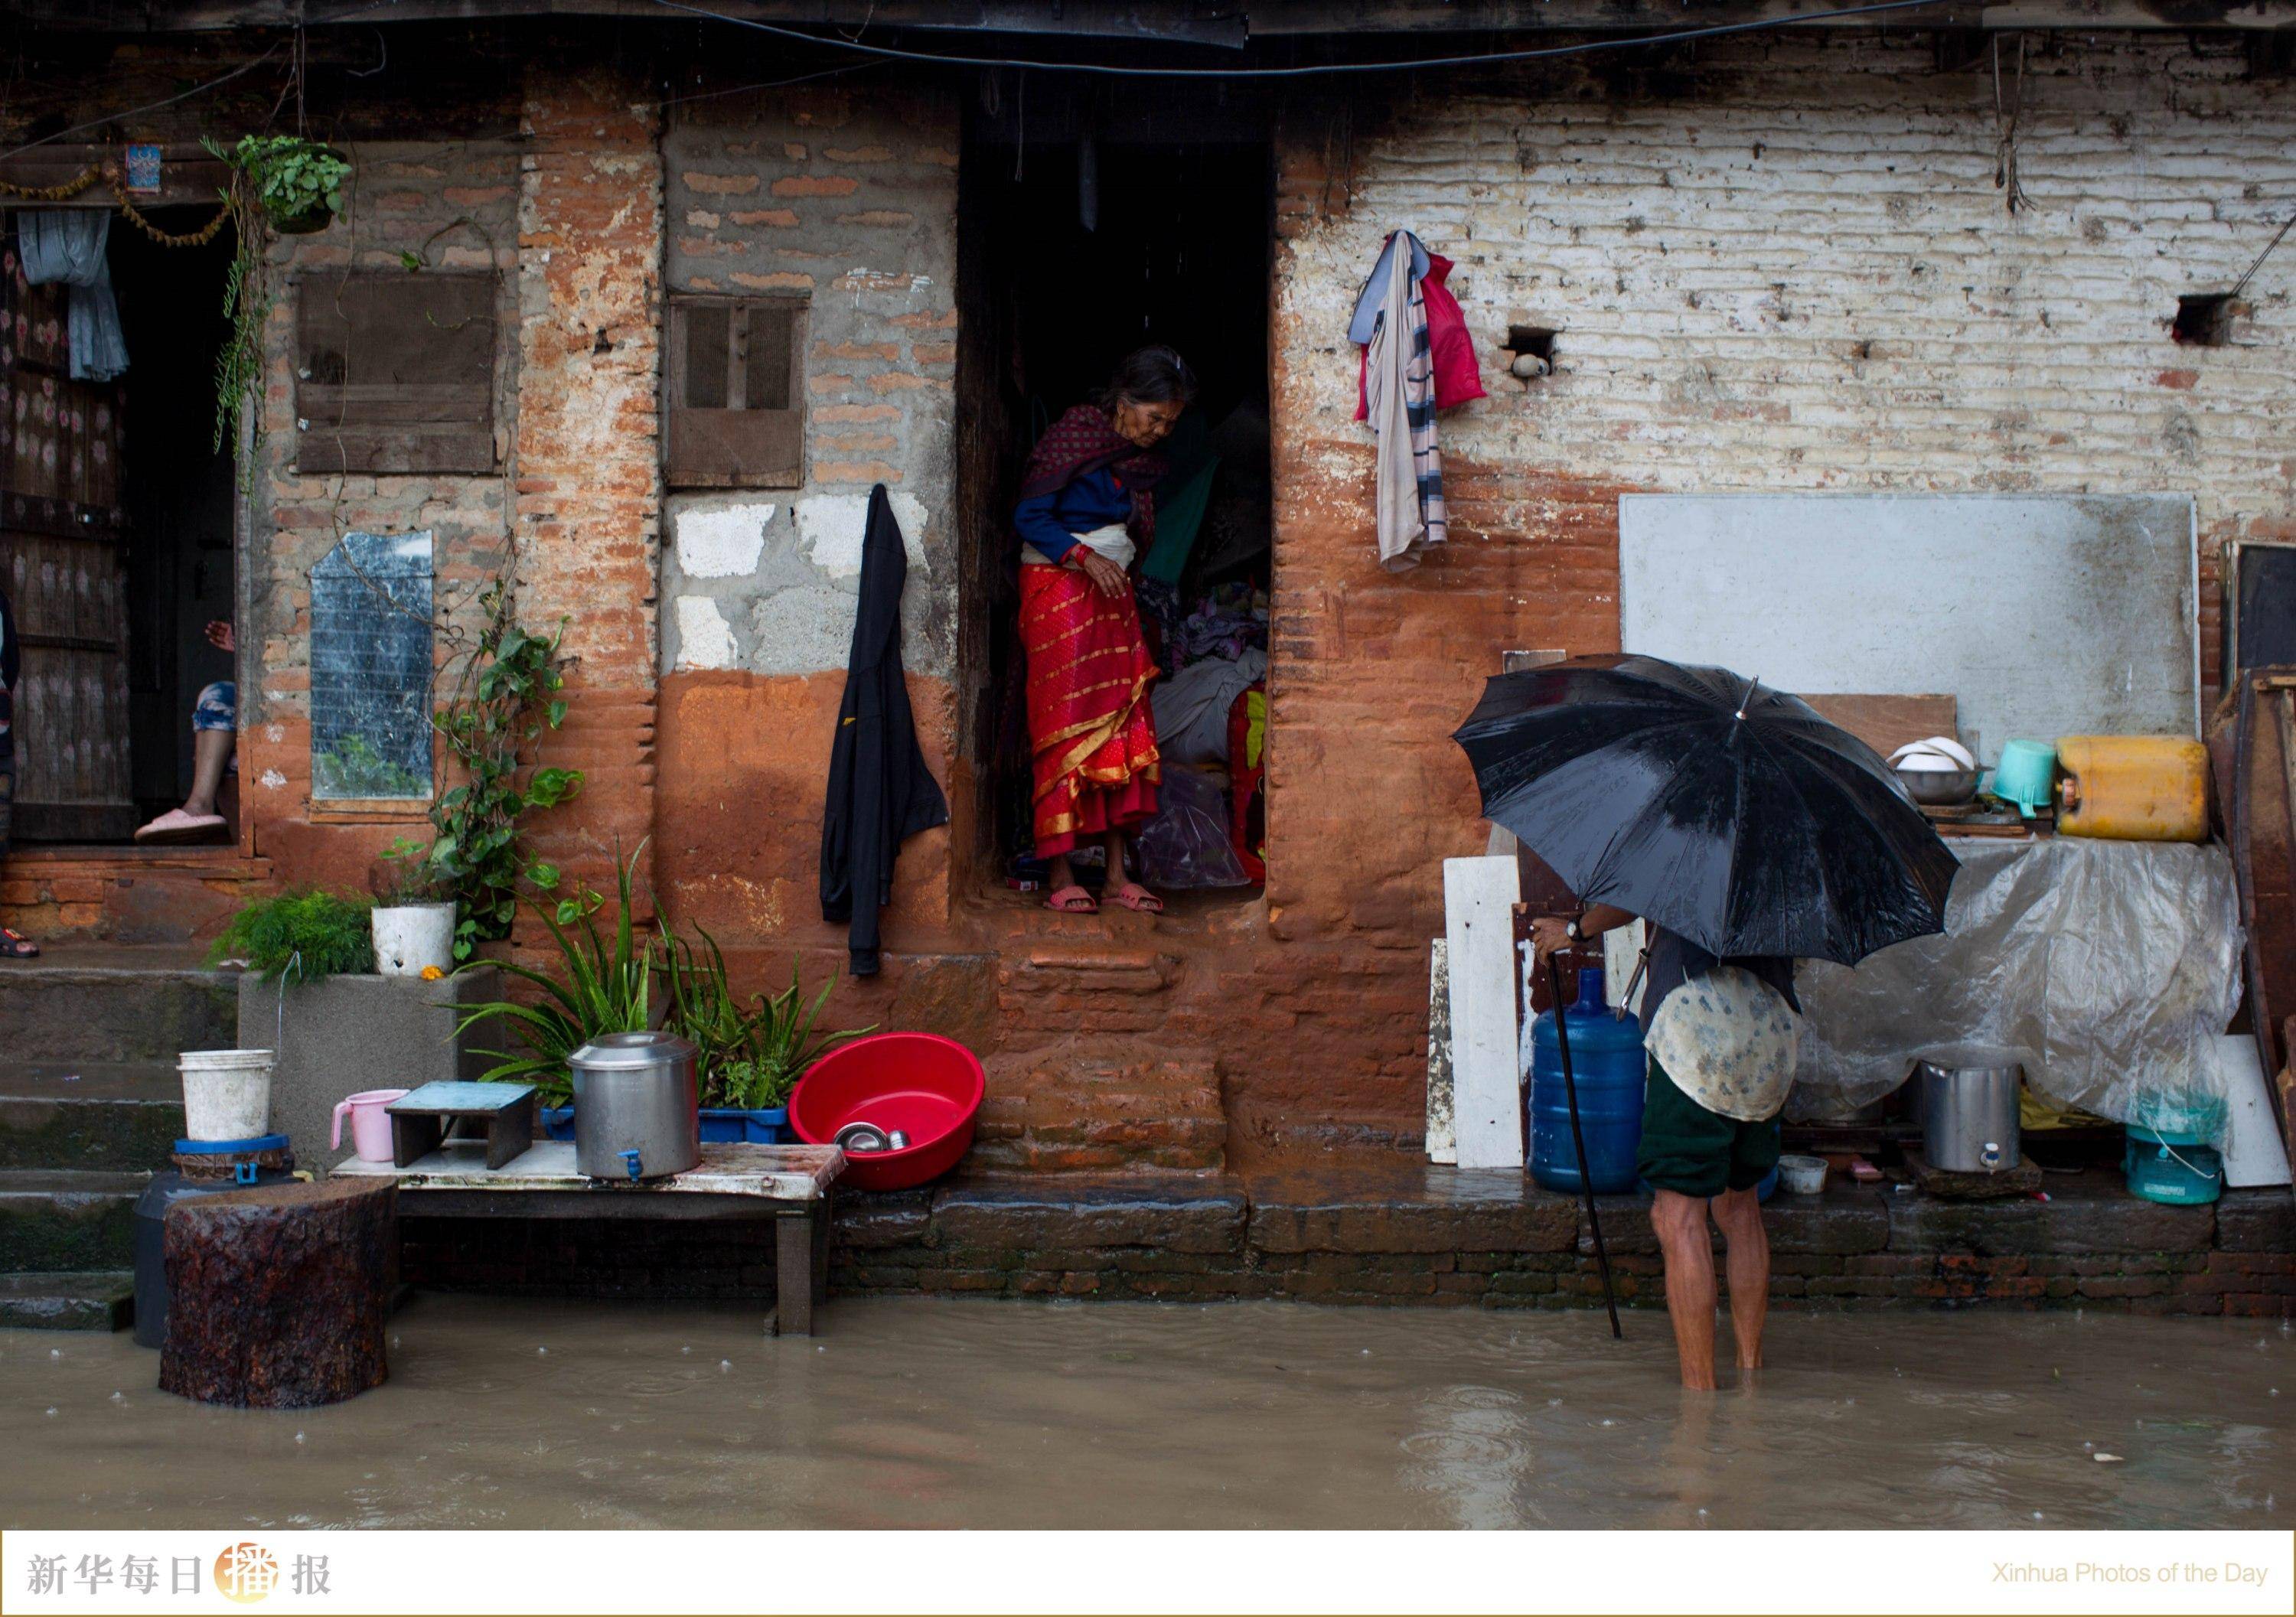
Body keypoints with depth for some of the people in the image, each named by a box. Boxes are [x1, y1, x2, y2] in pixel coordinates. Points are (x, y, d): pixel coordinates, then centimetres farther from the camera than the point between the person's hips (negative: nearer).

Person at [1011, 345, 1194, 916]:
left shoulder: (1145, 459, 13)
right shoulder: (1074, 436, -8)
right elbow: (1029, 517, -12)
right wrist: (1086, 557, -22)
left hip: (1113, 592, 7)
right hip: (1058, 587, -7)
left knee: (1123, 731, 0)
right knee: (1066, 729, -9)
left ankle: (1117, 875, 2)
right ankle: (1061, 878, -7)